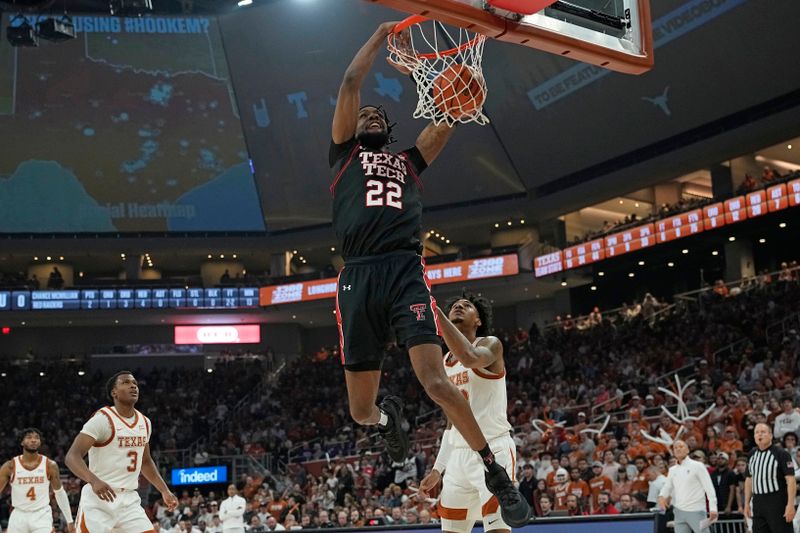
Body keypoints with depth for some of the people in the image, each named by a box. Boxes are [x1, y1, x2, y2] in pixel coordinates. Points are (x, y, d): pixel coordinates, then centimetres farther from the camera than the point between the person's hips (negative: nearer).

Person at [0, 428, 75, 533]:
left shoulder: (50, 465, -3)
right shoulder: (10, 466, -5)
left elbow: (60, 493, 8)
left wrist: (69, 520, 8)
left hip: (42, 516, -1)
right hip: (18, 516, 1)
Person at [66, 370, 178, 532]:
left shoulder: (145, 422, 9)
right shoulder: (102, 419, -13)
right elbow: (72, 456, -21)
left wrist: (165, 491, 17)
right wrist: (94, 481, -38)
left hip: (129, 500, 6)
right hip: (99, 499, -6)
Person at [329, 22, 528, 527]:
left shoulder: (408, 160, 28)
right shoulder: (345, 153, 22)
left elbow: (448, 119, 18)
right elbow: (351, 83, 15)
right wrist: (381, 35, 21)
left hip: (406, 272, 0)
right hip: (358, 277, 0)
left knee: (436, 381, -19)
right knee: (361, 410, 1)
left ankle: (497, 474, -3)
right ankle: (388, 415, 41)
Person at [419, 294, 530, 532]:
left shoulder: (490, 344, -4)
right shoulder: (445, 363, 18)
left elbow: (469, 358, -31)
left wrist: (435, 312, -31)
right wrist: (438, 469, 19)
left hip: (493, 450, -7)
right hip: (459, 454, 8)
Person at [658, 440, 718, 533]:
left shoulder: (697, 466, -2)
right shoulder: (672, 470, 14)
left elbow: (709, 487, -6)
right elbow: (667, 486, 19)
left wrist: (713, 508, -15)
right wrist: (661, 496, -5)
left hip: (696, 511, -5)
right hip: (679, 512, 5)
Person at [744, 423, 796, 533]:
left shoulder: (781, 454, -8)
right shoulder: (752, 455, 11)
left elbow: (791, 480, -13)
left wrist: (790, 504, -20)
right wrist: (747, 503, 15)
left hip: (778, 503, -6)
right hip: (758, 502, 6)